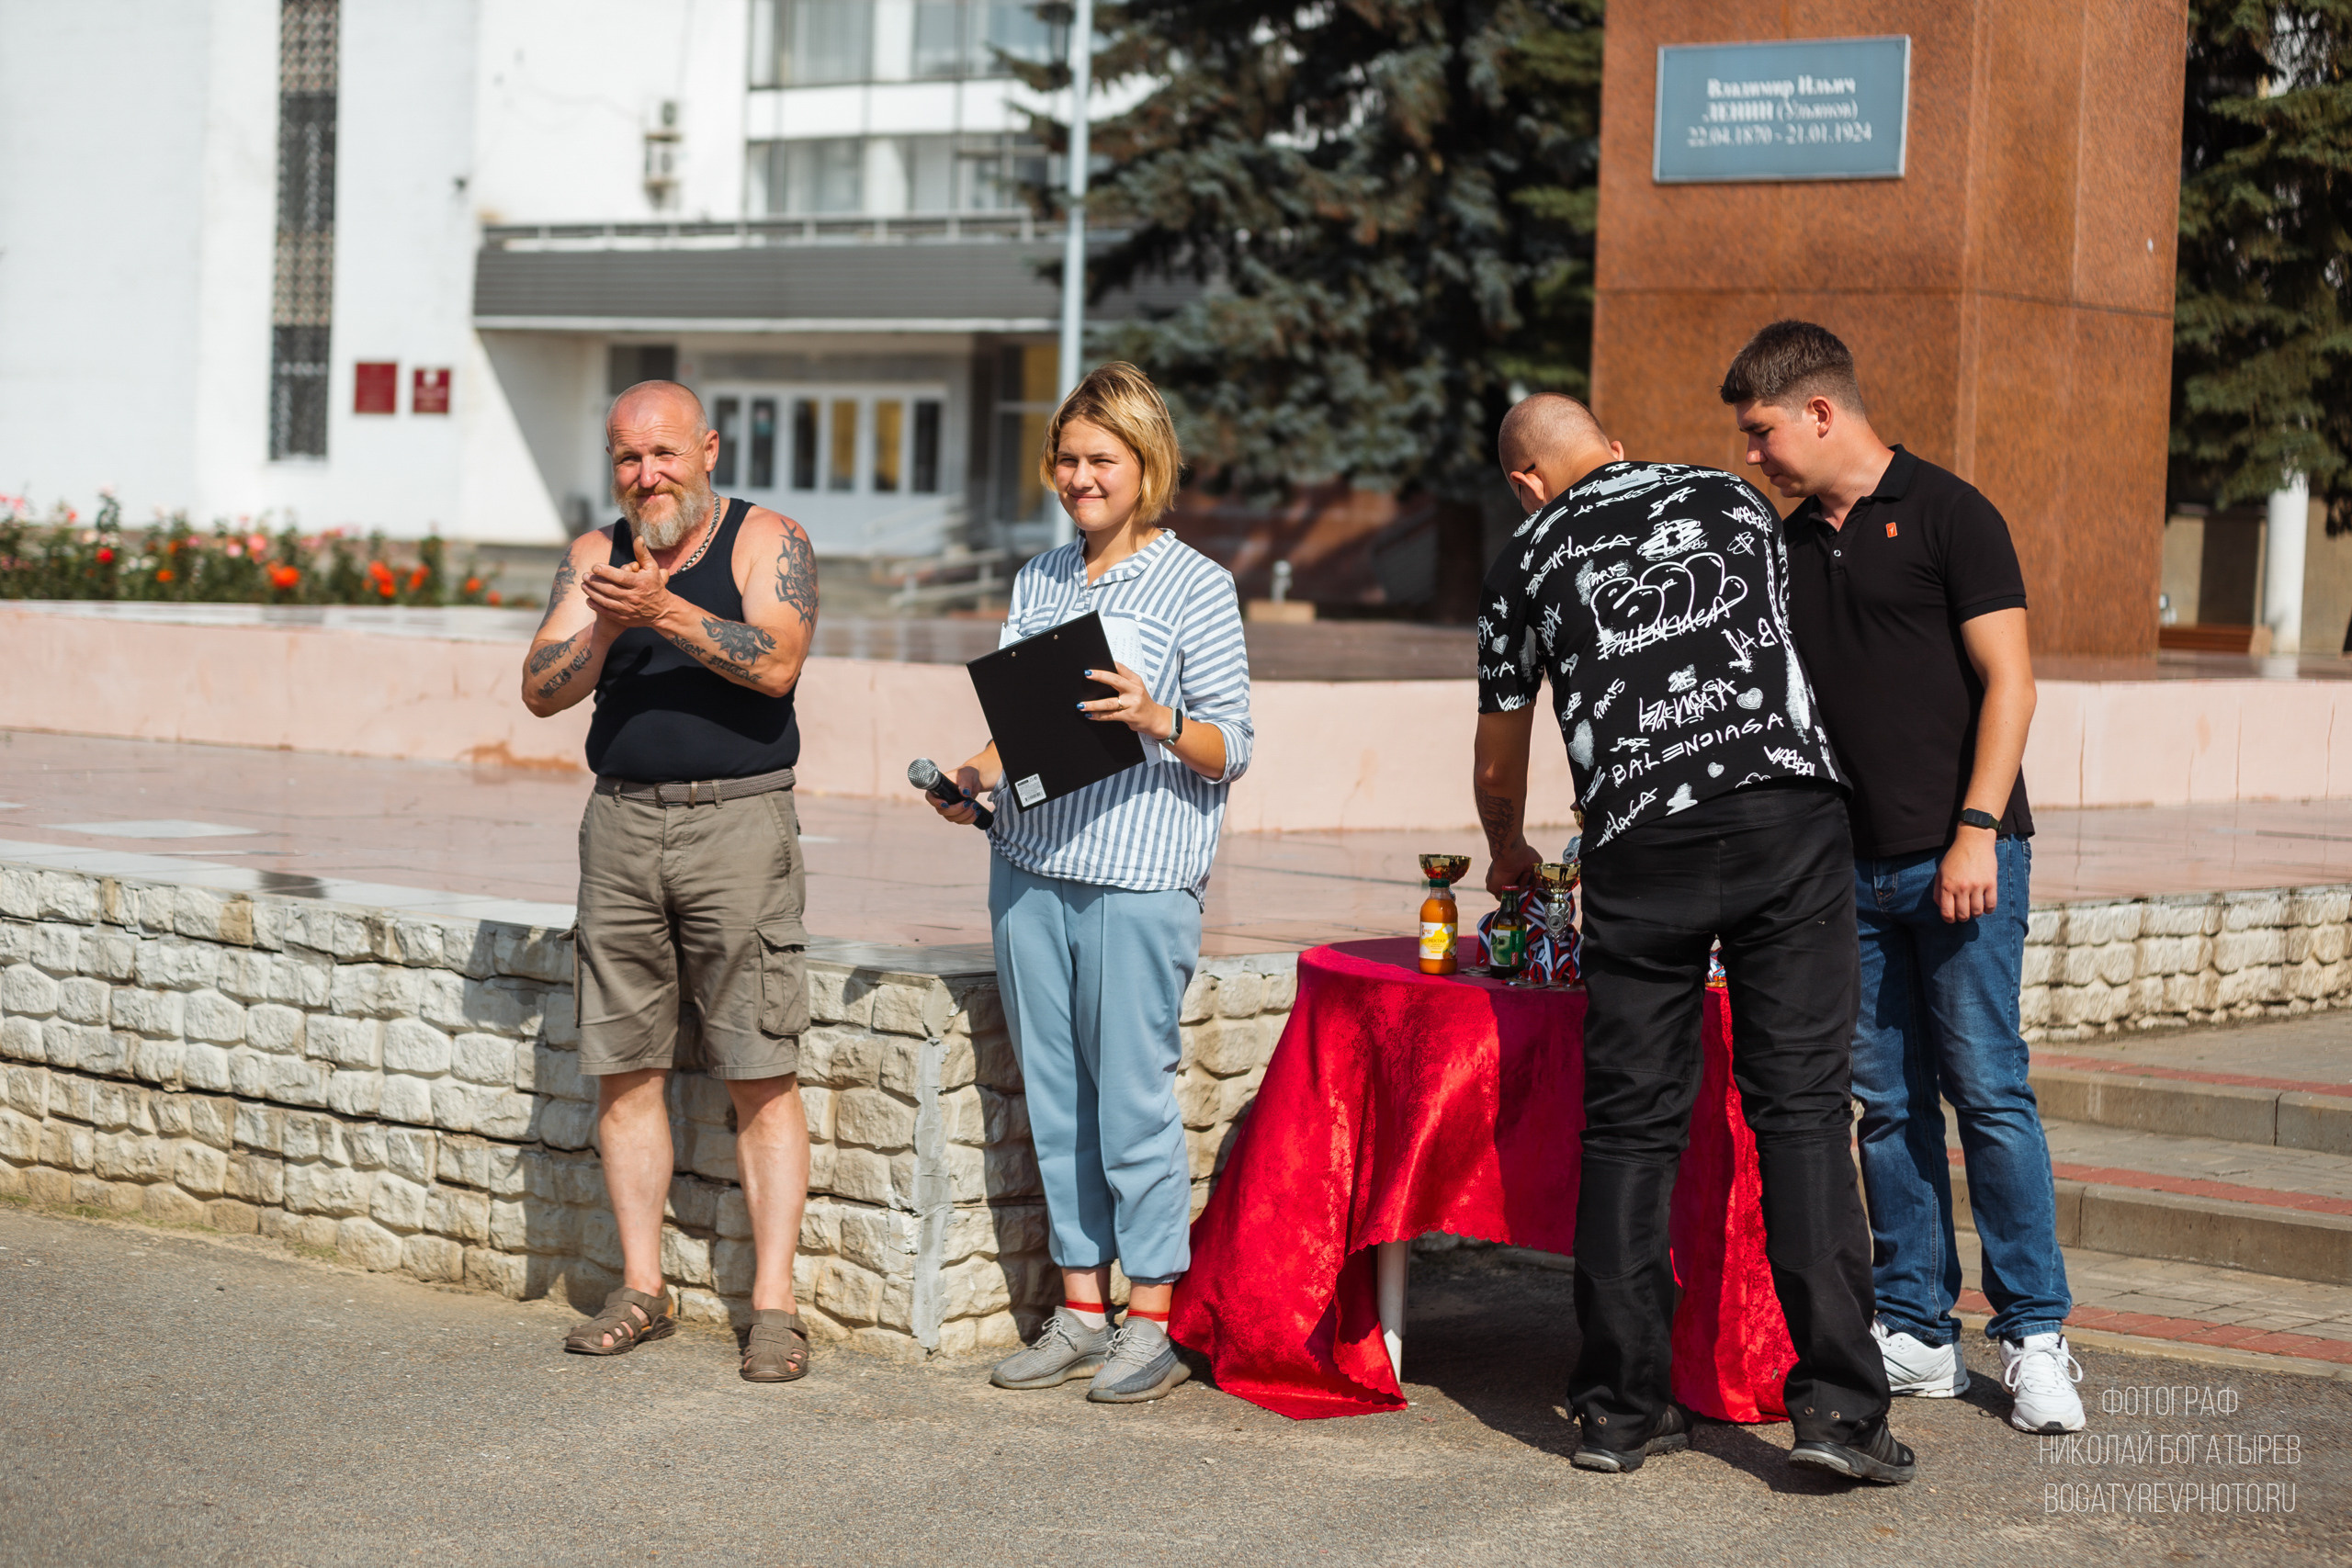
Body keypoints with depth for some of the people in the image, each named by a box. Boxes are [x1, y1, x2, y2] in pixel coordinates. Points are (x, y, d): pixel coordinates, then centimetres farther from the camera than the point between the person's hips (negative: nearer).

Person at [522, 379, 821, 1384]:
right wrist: (608, 627, -15)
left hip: (739, 820, -4)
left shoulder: (767, 541, 1)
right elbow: (542, 690, 2)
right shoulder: (593, 557, 12)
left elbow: (775, 664, -15)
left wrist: (667, 611, -25)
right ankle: (642, 1289, 15)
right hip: (622, 821, 4)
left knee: (761, 1074, -6)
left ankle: (773, 1303, -2)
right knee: (624, 1066, 5)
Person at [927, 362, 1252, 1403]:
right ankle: (1080, 1308, 17)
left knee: (1133, 1093, -3)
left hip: (1140, 872, -6)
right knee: (1055, 1094, 8)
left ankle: (1151, 1324, 5)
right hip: (1028, 864, 6)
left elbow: (1230, 749, -4)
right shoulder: (1038, 580, 15)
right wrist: (973, 778, -1)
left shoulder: (1195, 584, -1)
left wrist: (1157, 718, -22)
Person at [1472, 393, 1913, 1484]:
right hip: (1790, 811, 0)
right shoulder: (1735, 504, 20)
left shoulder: (1527, 561, 16)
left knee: (1630, 1126, 7)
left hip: (1640, 850, 0)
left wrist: (1508, 856, 44)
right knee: (1801, 1110, -1)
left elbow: (1498, 769, 23)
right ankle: (1833, 1397, -7)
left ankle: (1620, 1407, 10)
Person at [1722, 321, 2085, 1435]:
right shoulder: (1790, 546, 15)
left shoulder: (1947, 514, -4)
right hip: (1852, 864, 6)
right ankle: (1916, 1333, 12)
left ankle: (2035, 1335, 2)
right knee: (1889, 1103, 6)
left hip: (1959, 856, -6)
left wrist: (1978, 829, -17)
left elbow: (2008, 680, -8)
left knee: (1989, 1093, -6)